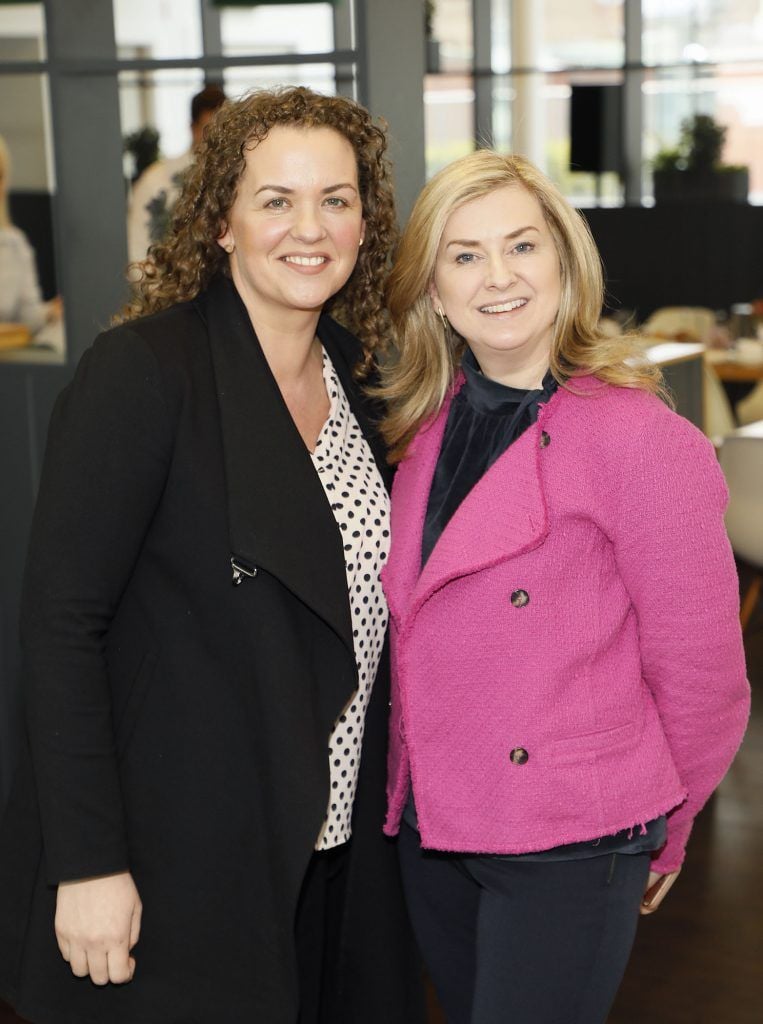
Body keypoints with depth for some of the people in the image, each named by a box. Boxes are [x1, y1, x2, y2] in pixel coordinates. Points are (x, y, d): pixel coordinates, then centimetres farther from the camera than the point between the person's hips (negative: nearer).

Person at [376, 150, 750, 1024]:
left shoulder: (637, 437, -17)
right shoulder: (427, 431, 3)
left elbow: (700, 677, -11)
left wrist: (658, 836, 0)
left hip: (569, 848, -6)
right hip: (431, 824, 6)